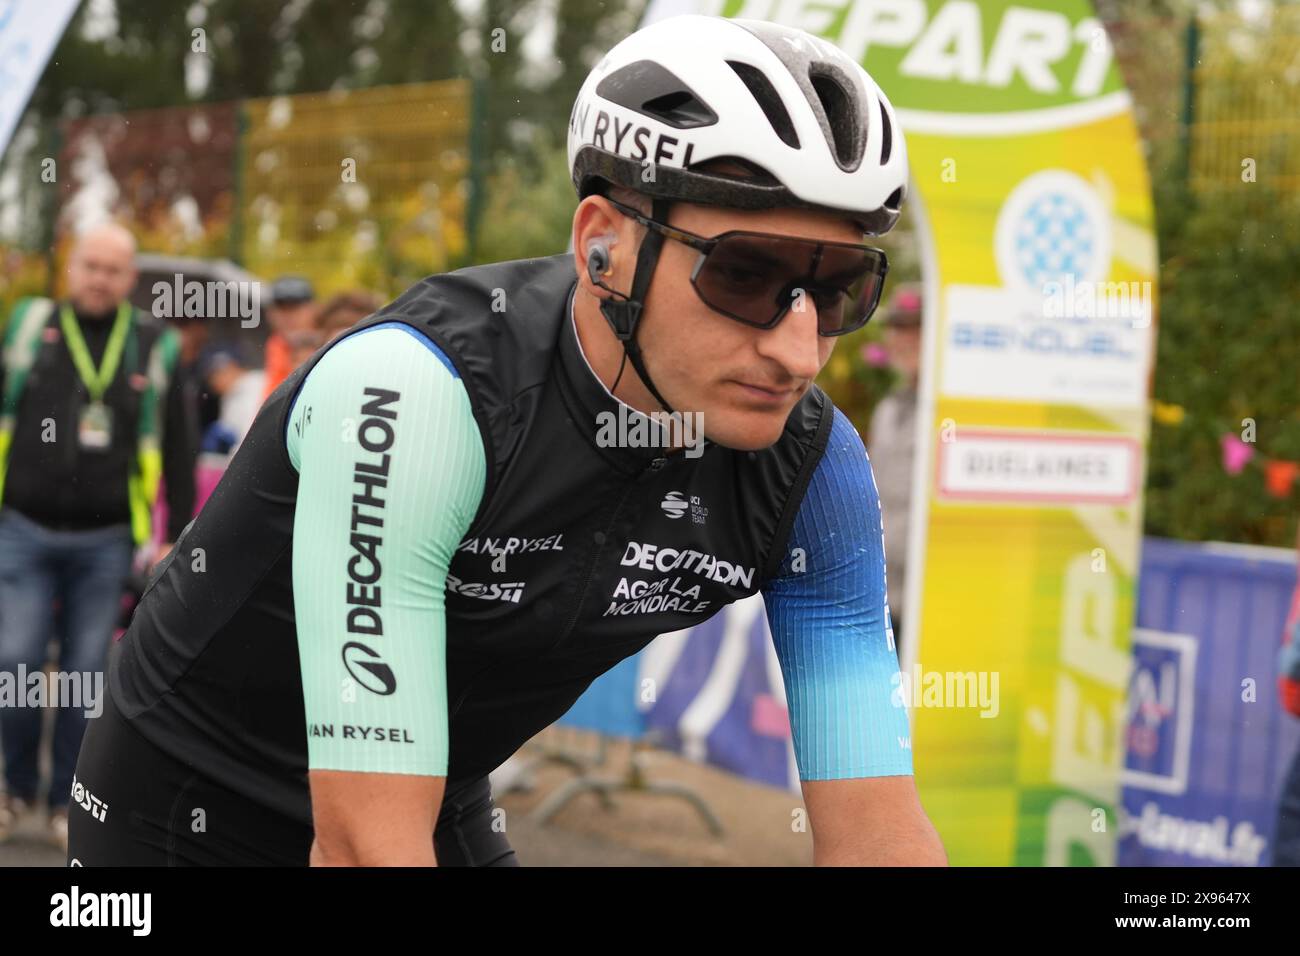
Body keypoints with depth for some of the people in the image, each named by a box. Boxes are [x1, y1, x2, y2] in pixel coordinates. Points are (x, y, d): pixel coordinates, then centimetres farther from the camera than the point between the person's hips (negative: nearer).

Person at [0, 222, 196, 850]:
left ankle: (66, 803, 16)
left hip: (104, 543, 0)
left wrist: (176, 537, 4)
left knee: (85, 674, 4)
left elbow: (179, 451, 7)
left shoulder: (155, 347, 4)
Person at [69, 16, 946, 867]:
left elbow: (876, 826, -16)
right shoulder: (410, 393, -33)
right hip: (196, 821, -5)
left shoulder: (814, 465, -16)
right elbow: (364, 839, -35)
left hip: (447, 816, 5)